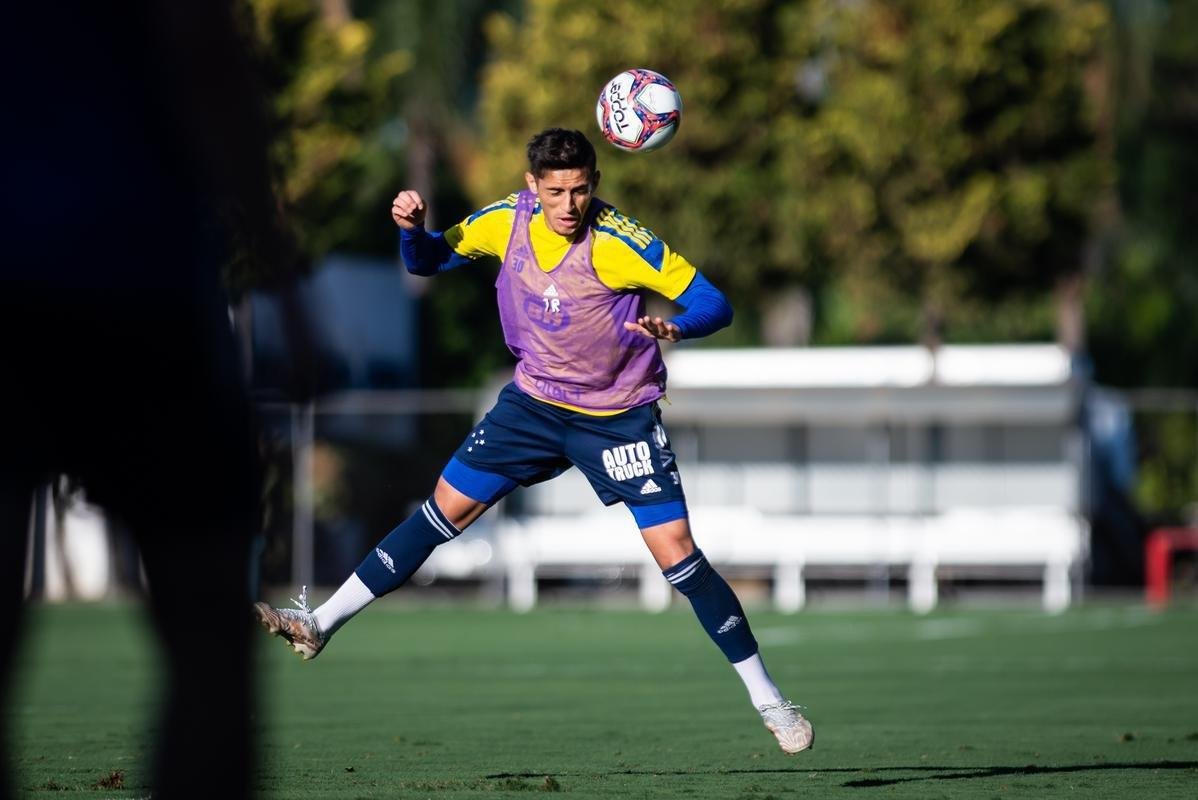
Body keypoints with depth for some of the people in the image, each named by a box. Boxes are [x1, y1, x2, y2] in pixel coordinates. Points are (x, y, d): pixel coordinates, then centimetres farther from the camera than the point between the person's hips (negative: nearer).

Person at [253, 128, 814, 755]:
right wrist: (412, 228, -17)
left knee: (677, 555, -11)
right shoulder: (507, 220, -10)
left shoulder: (619, 242, -25)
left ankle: (767, 698, -2)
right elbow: (428, 261, 5)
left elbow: (714, 305, -24)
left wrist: (673, 327, -46)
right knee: (444, 511, 5)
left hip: (618, 416, -4)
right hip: (534, 402, 4)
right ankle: (320, 625, 13)